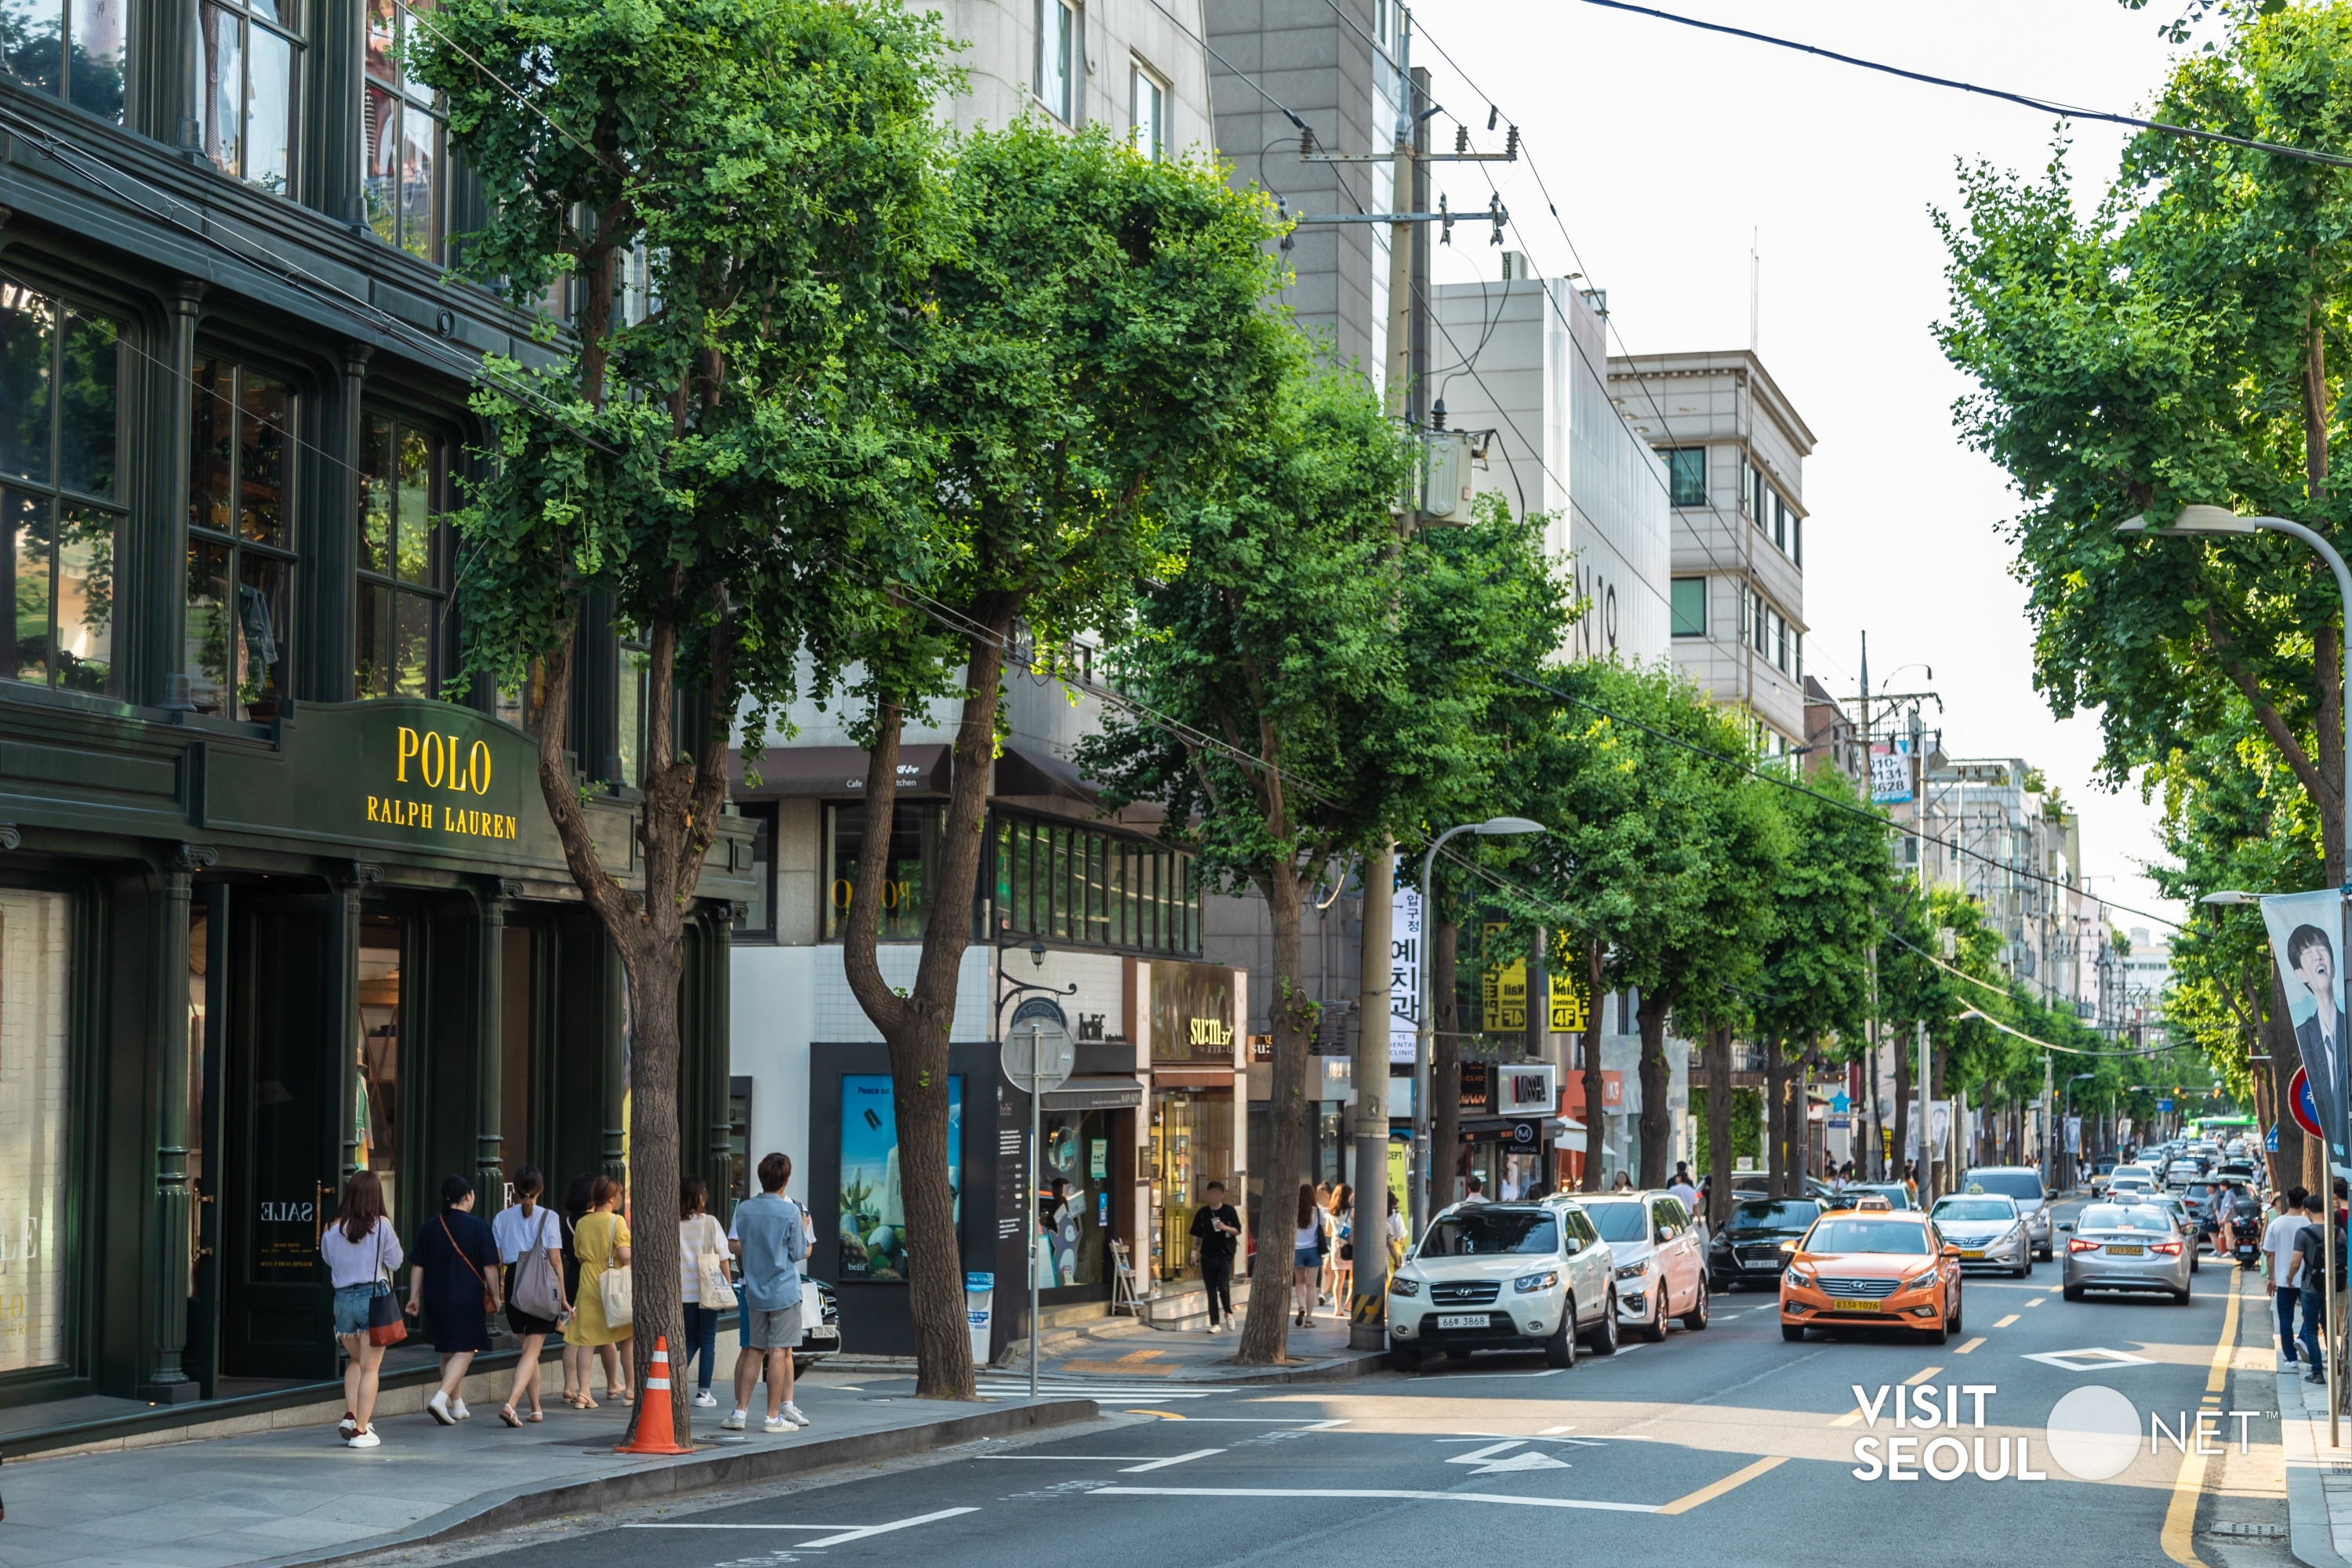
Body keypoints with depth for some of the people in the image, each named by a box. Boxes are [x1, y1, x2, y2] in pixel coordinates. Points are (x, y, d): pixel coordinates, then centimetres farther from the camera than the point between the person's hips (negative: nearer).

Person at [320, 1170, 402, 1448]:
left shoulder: (333, 1229, 0)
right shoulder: (381, 1226, -9)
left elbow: (327, 1258, 14)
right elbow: (395, 1261, -1)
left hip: (342, 1299, 4)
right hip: (373, 1297, -3)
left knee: (355, 1360, 24)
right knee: (370, 1367, 3)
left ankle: (350, 1415, 9)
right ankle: (361, 1430, 2)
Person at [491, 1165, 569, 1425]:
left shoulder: (502, 1218, 4)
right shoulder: (548, 1217, -4)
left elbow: (497, 1259, 0)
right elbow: (555, 1259, -5)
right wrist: (563, 1297, 0)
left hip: (514, 1284, 3)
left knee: (528, 1348, 17)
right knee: (532, 1350, -4)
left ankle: (536, 1409, 24)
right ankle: (511, 1403, -22)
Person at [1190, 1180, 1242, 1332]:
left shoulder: (1228, 1210, 0)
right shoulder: (1203, 1213, 6)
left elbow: (1238, 1231, 1)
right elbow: (1197, 1235, 10)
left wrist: (1226, 1228, -17)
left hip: (1224, 1254, -3)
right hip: (1207, 1255, 3)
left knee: (1223, 1287, -10)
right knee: (1211, 1290, 3)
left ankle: (1228, 1312, 18)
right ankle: (1215, 1323, 8)